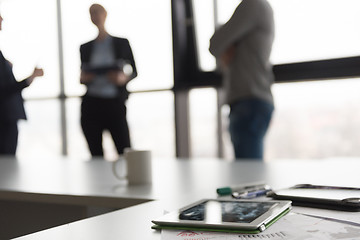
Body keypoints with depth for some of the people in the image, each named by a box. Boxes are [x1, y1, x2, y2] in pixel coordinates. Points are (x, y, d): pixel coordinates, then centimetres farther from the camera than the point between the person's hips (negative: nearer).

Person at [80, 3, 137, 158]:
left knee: (125, 152, -10)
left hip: (114, 103, -2)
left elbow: (134, 71, 9)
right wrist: (82, 79, -4)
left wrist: (123, 78, -13)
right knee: (96, 154, 1)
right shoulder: (85, 48, 16)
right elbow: (83, 77, 20)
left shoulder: (121, 43, 10)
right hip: (91, 105, 3)